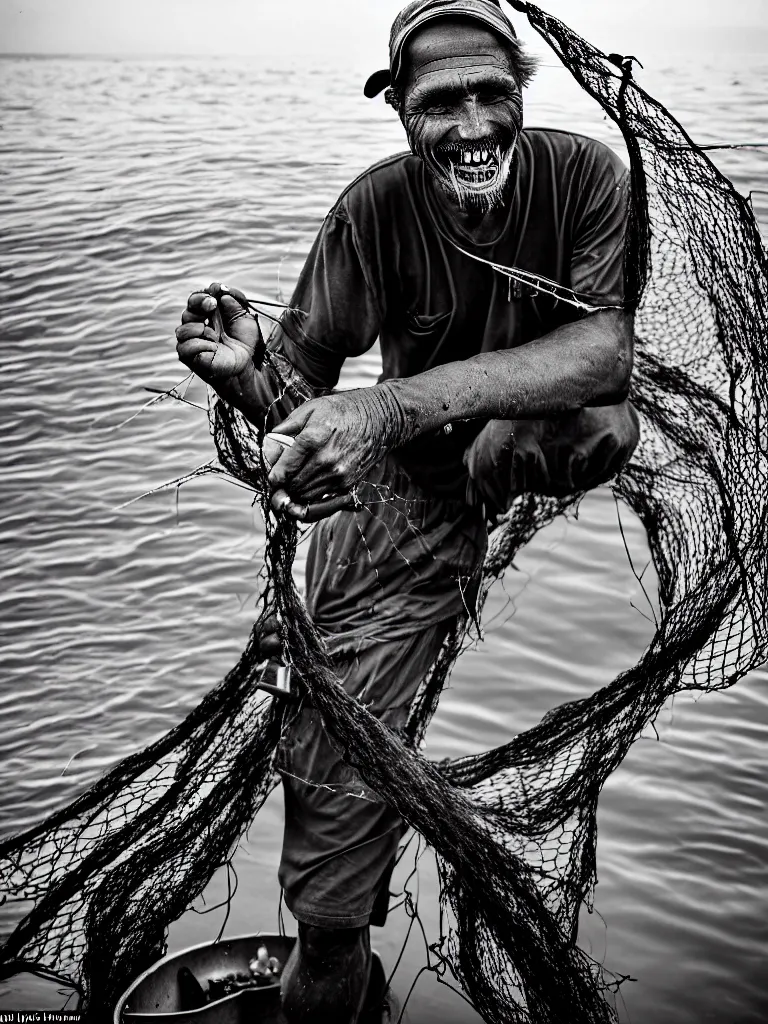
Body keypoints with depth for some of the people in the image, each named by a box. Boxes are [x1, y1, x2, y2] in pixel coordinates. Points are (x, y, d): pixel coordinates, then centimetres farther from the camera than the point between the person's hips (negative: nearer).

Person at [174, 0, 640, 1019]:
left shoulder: (584, 172, -19)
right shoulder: (376, 208, -17)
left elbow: (608, 349, -34)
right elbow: (303, 380, -15)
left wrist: (397, 404, -45)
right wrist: (249, 372, -42)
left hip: (562, 440, 1)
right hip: (412, 482, 0)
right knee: (332, 761, -8)